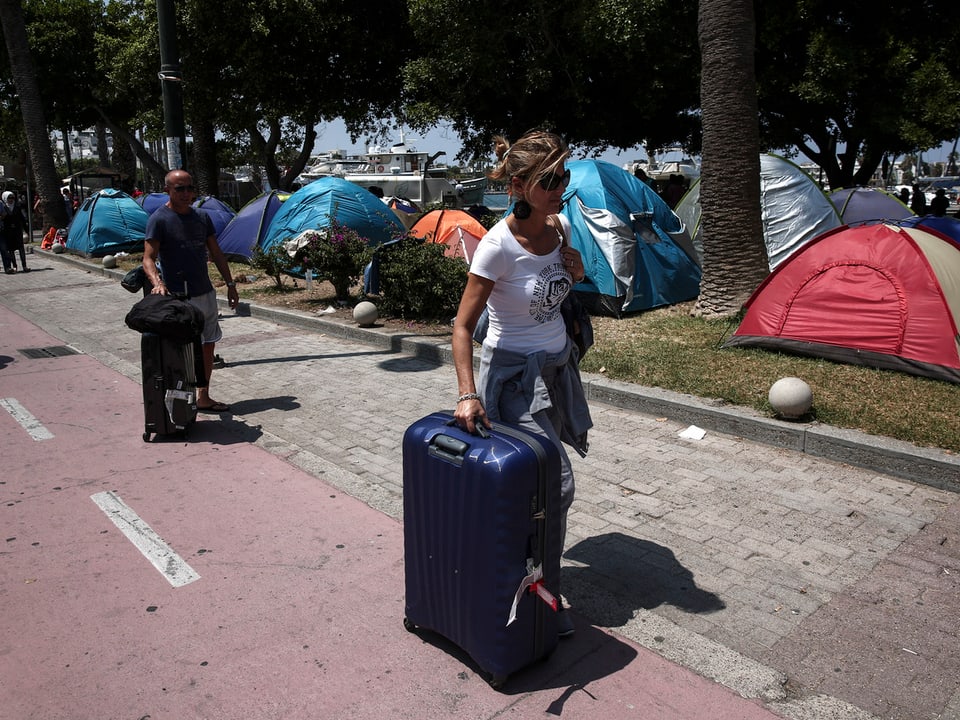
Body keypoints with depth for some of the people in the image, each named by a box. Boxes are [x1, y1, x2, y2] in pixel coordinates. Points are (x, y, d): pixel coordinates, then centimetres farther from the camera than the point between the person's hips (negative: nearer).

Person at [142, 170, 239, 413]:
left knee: (208, 346, 12)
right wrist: (157, 282, -35)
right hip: (178, 298, -7)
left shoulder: (202, 217, 10)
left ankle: (203, 397, 23)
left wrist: (230, 284, 14)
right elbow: (148, 258, -16)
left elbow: (216, 254, 16)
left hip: (206, 293, 7)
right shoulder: (159, 219, -9)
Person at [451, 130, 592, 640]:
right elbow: (463, 326, -19)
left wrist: (576, 272, -4)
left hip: (557, 364, 7)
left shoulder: (561, 226, -2)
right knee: (557, 483, -7)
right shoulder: (499, 246, -22)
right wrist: (467, 394, -25)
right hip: (514, 372, -7)